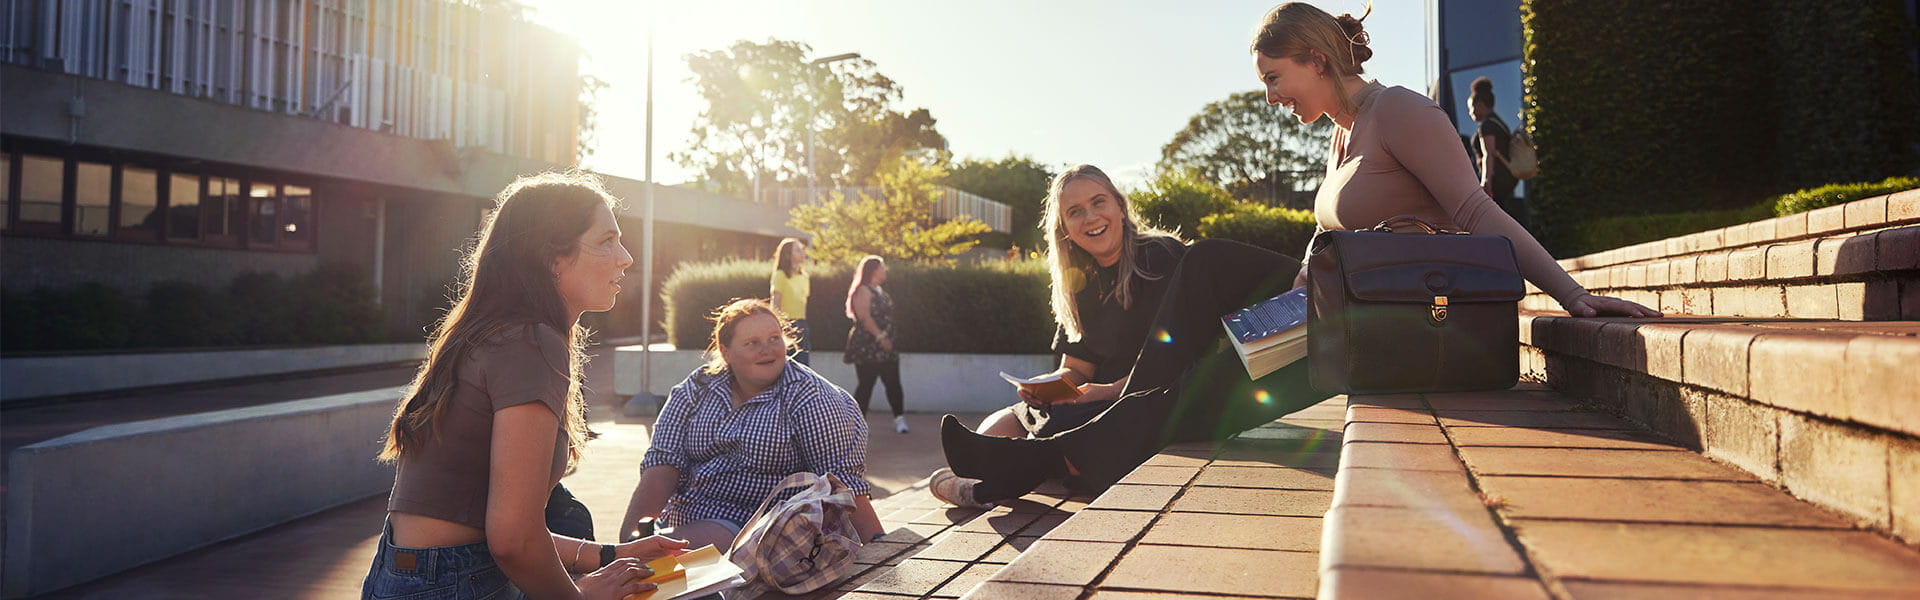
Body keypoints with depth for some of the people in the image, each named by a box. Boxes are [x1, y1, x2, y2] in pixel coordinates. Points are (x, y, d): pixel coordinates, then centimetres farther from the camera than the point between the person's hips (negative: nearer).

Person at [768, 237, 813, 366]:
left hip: (801, 325, 7)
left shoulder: (803, 276, 14)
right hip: (787, 323, -7)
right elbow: (775, 305, -10)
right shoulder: (780, 275, -7)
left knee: (804, 364, 3)